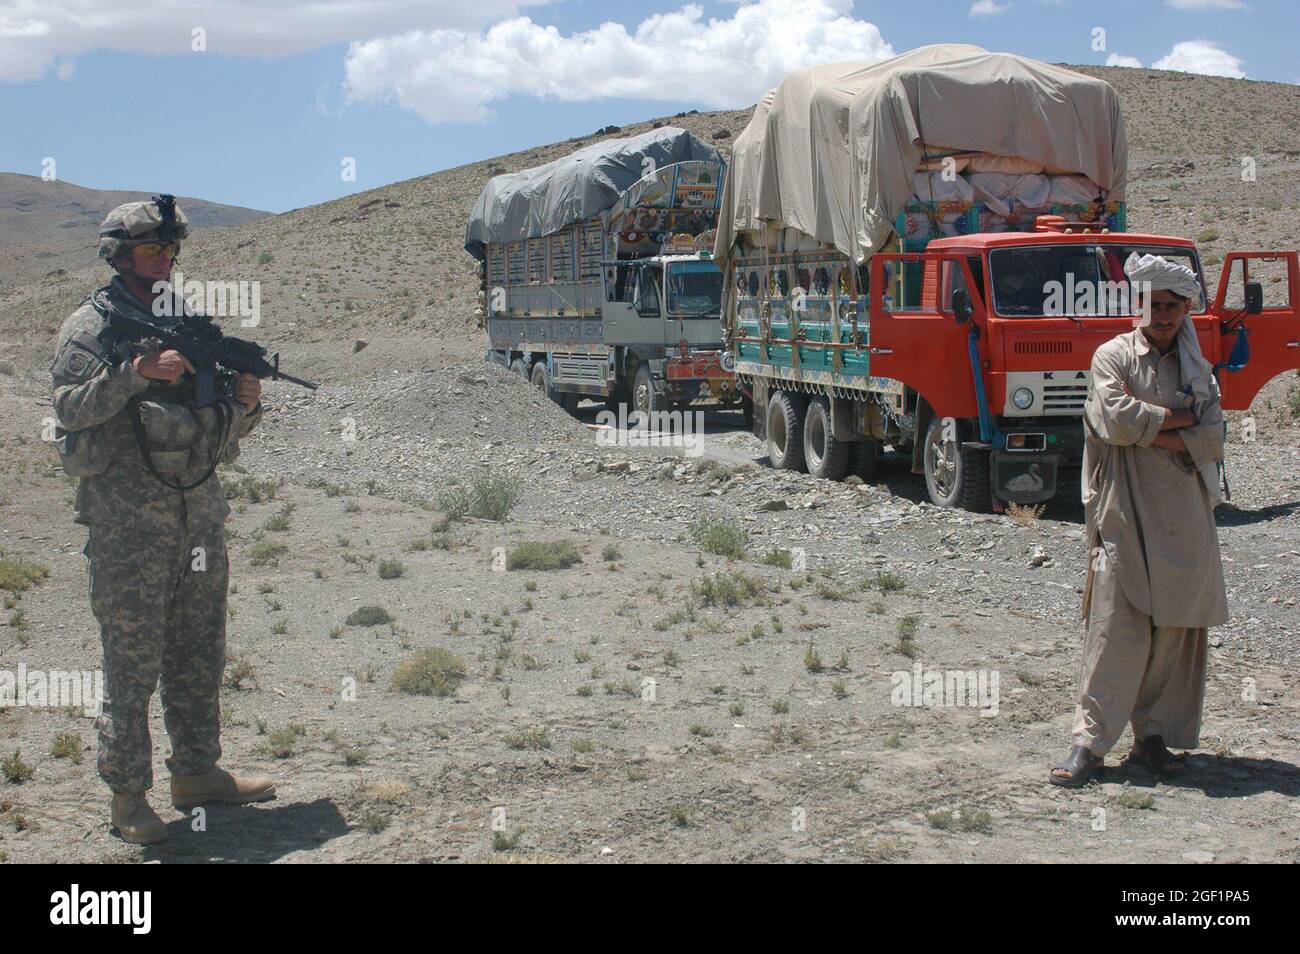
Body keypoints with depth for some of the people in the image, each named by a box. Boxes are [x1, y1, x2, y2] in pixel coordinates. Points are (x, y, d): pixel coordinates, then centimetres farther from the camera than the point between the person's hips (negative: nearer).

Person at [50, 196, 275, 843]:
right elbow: (70, 406, -15)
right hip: (128, 517, -6)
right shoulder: (90, 325, -1)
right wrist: (138, 370, -23)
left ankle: (197, 772, 24)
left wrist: (243, 404, -5)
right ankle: (127, 796, 4)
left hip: (199, 509, 6)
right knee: (131, 661, -3)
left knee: (198, 655, 12)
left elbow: (223, 432, 16)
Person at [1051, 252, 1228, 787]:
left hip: (1185, 518, 4)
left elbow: (1211, 443, 2)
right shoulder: (1113, 357, 3)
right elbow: (1118, 421, -14)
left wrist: (1147, 430, -9)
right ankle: (1089, 742, -4)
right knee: (1116, 628, -9)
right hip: (1125, 516, -4)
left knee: (1176, 629, 4)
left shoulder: (1198, 369, 15)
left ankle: (1153, 735, 14)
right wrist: (1178, 417, -3)